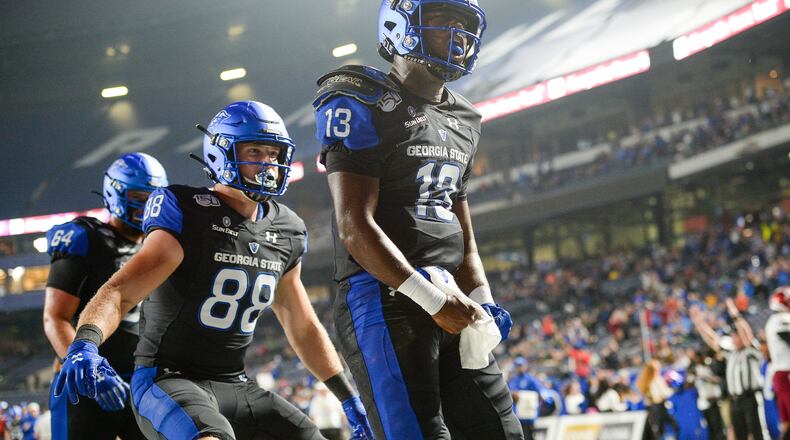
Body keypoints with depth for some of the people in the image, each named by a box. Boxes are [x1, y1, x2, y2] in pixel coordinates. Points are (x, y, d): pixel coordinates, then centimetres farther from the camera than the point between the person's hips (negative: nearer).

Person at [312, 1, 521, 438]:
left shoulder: (461, 121, 20)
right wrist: (432, 299, -20)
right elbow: (355, 228, -15)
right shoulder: (364, 106, -6)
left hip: (449, 302, 8)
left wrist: (481, 303, 6)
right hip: (383, 301, -8)